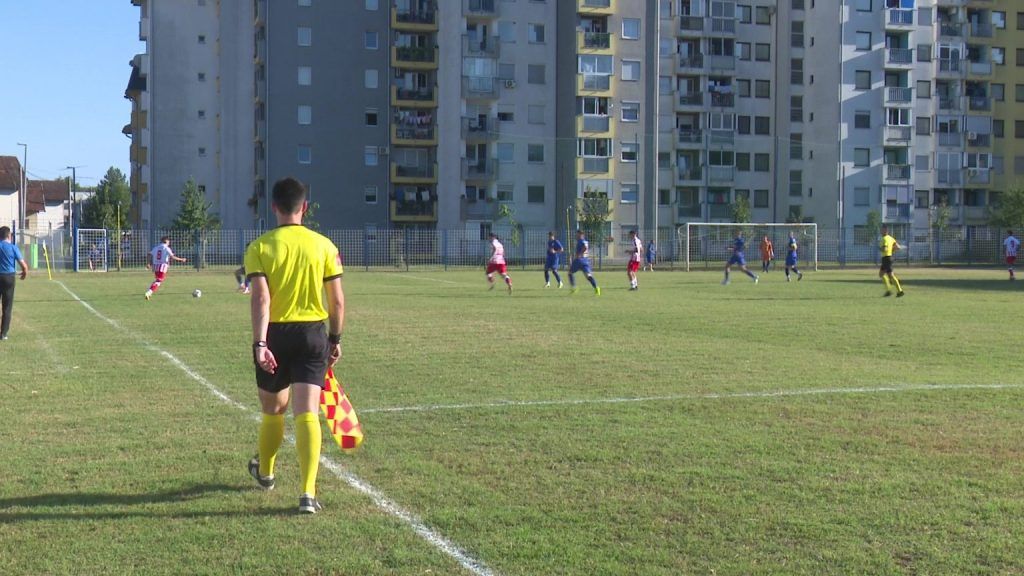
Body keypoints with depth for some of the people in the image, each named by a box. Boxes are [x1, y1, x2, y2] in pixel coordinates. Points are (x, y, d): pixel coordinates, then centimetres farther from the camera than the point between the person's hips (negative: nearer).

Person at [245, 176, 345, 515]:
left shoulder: (259, 248, -4)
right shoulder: (324, 246, 1)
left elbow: (261, 299, -14)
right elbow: (337, 301, 2)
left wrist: (259, 343, -18)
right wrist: (334, 340, 13)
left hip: (276, 334, 0)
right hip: (313, 333, 0)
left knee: (273, 410, 19)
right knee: (307, 413, -4)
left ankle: (265, 472, 43)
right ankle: (308, 493, -14)